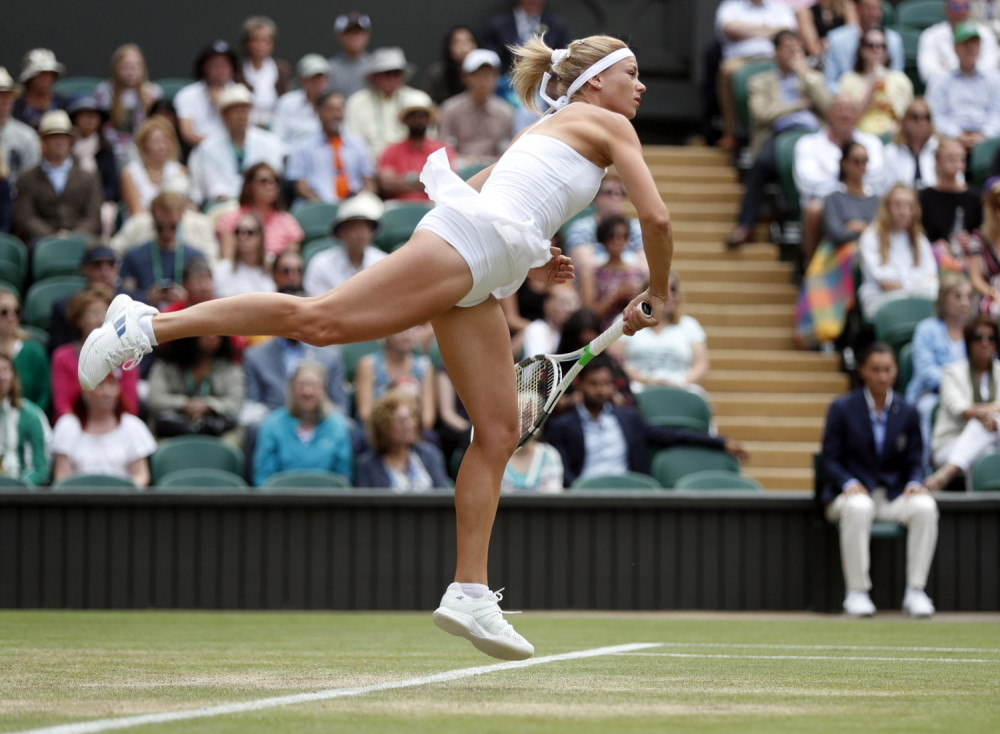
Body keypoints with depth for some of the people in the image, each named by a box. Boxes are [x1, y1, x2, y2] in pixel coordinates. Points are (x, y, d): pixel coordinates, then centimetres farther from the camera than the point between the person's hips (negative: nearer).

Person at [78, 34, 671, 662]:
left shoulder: (545, 132, 32)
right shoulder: (607, 123, 7)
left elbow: (470, 199, 33)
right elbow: (656, 217, -1)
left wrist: (524, 264, 29)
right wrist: (657, 296, 13)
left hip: (476, 285, 10)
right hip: (467, 240, -10)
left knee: (500, 434, 4)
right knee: (319, 317, -19)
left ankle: (469, 593, 1)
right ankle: (148, 326, -20)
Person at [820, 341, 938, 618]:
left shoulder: (907, 413, 8)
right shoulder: (842, 408, 0)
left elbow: (914, 461, 10)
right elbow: (830, 460, -1)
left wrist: (914, 484, -13)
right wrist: (849, 484, -21)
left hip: (894, 494, 3)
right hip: (852, 492, -3)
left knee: (925, 507, -30)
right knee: (858, 507, -39)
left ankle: (915, 592, -23)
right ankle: (856, 593, -31)